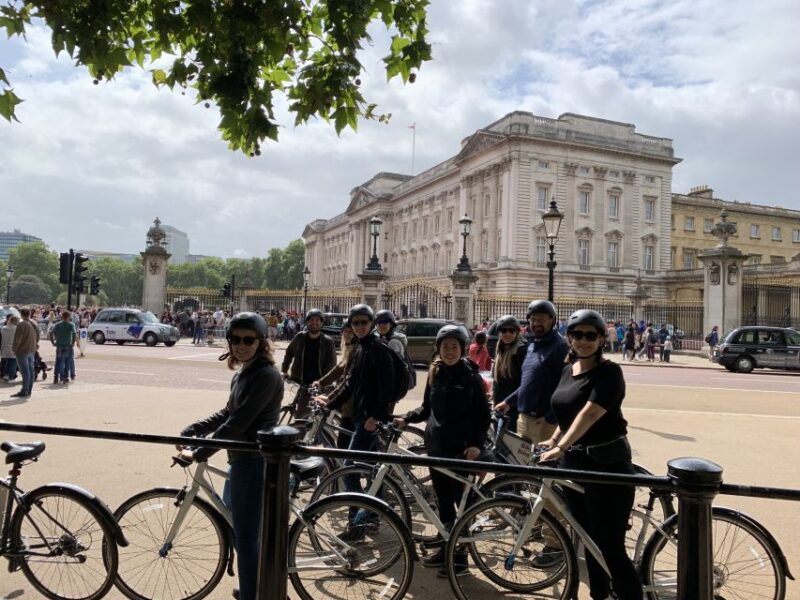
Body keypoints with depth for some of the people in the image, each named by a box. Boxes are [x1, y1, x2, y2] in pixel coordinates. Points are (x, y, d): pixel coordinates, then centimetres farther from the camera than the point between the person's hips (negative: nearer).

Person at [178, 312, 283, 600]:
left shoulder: (266, 376, -20)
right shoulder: (242, 373, 11)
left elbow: (238, 423, -23)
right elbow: (227, 414, 16)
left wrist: (199, 453, -17)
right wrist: (189, 431, 5)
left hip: (254, 462, -11)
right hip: (240, 459, 11)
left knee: (246, 537, -4)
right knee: (231, 522, 25)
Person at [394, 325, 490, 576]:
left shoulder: (471, 377, -6)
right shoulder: (435, 374, 7)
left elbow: (483, 415, -5)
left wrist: (477, 443, -16)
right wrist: (405, 419, -1)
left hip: (461, 449, -5)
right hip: (436, 446, 5)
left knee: (463, 501, 2)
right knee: (443, 500, 13)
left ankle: (460, 555, 12)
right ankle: (445, 548, 26)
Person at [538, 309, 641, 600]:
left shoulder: (609, 372, -14)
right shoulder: (568, 371, 9)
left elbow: (589, 413, -26)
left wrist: (560, 447, -33)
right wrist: (553, 440, 15)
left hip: (606, 465, -8)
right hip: (573, 462, 8)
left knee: (610, 545, -5)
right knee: (588, 540, 18)